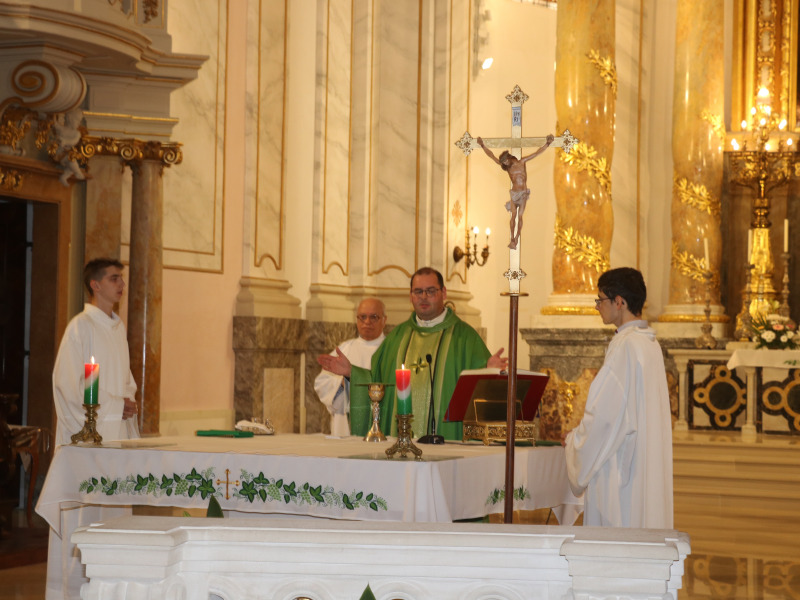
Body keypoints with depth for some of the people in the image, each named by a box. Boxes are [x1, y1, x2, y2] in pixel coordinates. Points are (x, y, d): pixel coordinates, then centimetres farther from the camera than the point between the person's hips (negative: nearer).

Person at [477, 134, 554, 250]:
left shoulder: (522, 162, 2)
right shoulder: (507, 167, 6)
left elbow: (537, 153, 2)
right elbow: (492, 156, 8)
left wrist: (547, 144, -3)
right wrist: (483, 146, 6)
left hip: (524, 193, -1)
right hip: (514, 193, 1)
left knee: (520, 216, -1)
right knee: (514, 215, -7)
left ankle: (516, 238, 3)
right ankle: (512, 239, -7)